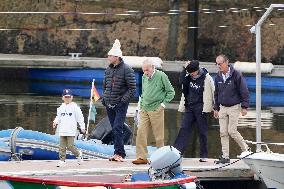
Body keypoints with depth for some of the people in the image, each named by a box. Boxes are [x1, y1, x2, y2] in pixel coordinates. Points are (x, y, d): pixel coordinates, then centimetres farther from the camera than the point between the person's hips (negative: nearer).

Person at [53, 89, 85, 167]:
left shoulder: (74, 107, -2)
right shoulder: (61, 108, 12)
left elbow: (80, 117, 0)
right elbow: (58, 117, 19)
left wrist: (82, 127, -1)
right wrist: (55, 122, -2)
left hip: (71, 131, -5)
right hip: (62, 130, 5)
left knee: (70, 146, -9)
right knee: (62, 146, 2)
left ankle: (78, 154, 17)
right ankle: (62, 160, 7)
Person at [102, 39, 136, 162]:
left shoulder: (126, 70, -9)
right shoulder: (108, 70, 11)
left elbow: (132, 88, -10)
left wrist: (123, 100, -16)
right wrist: (104, 98, 11)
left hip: (120, 105, -7)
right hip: (109, 105, 7)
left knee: (117, 129, -15)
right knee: (114, 130, 9)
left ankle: (119, 153, -14)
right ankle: (118, 153, 14)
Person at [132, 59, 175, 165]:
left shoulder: (161, 76, -6)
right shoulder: (144, 77, 10)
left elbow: (171, 92, 0)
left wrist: (163, 103, -6)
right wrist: (141, 105, 16)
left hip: (156, 109, -5)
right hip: (144, 109, 5)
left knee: (159, 135, 2)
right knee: (141, 133, -4)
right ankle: (142, 157, -2)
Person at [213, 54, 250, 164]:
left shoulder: (236, 75, -12)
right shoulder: (218, 77, 5)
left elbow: (244, 92, -8)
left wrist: (244, 107, -11)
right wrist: (216, 108, 14)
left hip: (234, 107, -5)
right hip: (222, 108, 5)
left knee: (232, 131, -9)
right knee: (223, 133, 1)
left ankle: (246, 150, 10)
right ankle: (225, 156, 5)